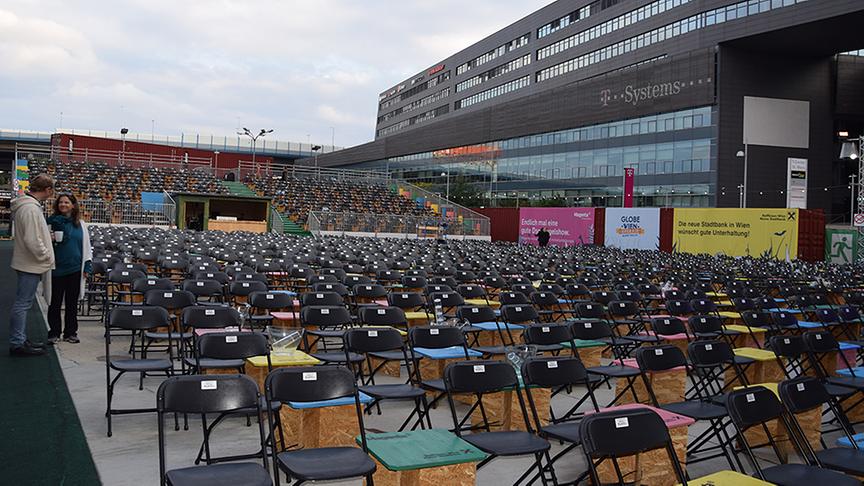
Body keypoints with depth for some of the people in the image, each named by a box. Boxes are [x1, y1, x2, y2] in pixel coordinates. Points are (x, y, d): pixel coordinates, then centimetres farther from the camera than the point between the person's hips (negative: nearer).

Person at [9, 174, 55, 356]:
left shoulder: (27, 205, 12)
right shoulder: (31, 208, -20)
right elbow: (33, 240, -24)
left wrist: (47, 236, 12)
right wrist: (47, 257, -14)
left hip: (28, 263, 10)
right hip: (30, 265, -10)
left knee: (23, 303, 16)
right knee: (23, 303, -3)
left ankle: (21, 340, 25)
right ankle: (17, 344, 3)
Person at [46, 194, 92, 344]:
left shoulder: (80, 224, 7)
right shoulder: (52, 222, 1)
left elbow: (86, 246, 10)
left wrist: (87, 265, 5)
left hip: (75, 269, 2)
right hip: (56, 268, -1)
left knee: (72, 303, 8)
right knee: (55, 303, 4)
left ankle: (70, 332, 17)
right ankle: (54, 333, 14)